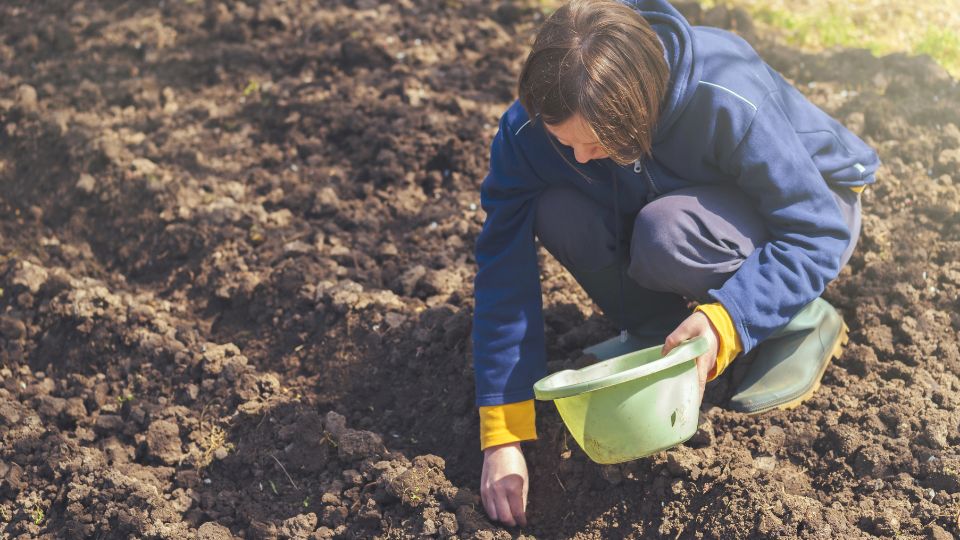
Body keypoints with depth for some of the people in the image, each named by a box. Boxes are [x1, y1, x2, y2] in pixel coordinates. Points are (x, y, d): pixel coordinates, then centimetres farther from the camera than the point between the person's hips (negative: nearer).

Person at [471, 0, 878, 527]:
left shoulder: (729, 102, -37)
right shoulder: (531, 126, -26)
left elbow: (818, 234, -28)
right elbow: (504, 269, -23)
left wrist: (726, 320, -45)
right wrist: (502, 437, -27)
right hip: (669, 199, 4)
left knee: (667, 234, -37)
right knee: (559, 213, -27)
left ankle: (805, 323, -8)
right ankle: (657, 329, 0)